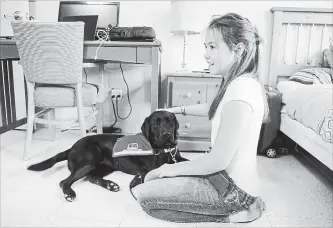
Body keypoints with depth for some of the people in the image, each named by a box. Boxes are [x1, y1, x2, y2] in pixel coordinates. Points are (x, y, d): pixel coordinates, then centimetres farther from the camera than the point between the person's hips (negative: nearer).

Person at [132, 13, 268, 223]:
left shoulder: (239, 91, -28)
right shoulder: (245, 83, 4)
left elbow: (219, 160, -26)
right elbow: (216, 110, 25)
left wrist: (170, 169, -13)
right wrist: (179, 110, 28)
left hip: (232, 187, -9)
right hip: (235, 178, 10)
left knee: (142, 193, -9)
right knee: (155, 178, 18)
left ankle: (231, 213, -3)